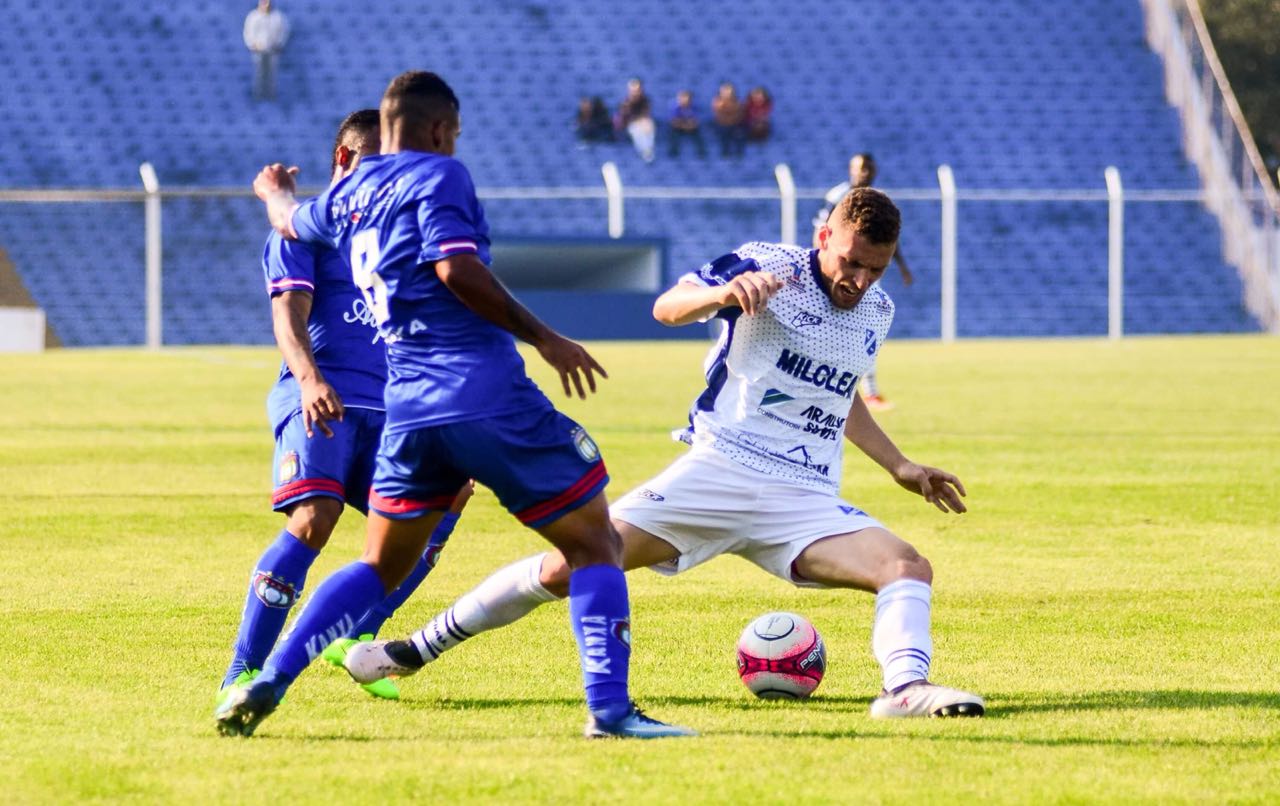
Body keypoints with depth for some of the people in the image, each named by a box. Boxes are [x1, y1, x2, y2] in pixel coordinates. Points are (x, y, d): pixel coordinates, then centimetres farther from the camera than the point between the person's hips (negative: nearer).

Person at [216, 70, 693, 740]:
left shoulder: (347, 196, 18)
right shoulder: (438, 175, -3)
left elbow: (290, 219, 40)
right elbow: (455, 268, -17)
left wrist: (274, 190, 64)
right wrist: (544, 339, -13)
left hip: (407, 409, 6)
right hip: (489, 396, -6)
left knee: (380, 568, 20)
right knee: (595, 544, 4)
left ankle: (267, 683, 7)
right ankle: (608, 706, -8)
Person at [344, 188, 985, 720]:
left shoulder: (877, 312, 11)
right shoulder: (769, 267, -6)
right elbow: (667, 308, -20)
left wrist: (900, 467, 30)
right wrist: (726, 292, -40)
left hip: (805, 500, 4)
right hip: (716, 473, -4)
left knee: (909, 569, -19)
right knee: (571, 566, -8)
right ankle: (415, 650, 5)